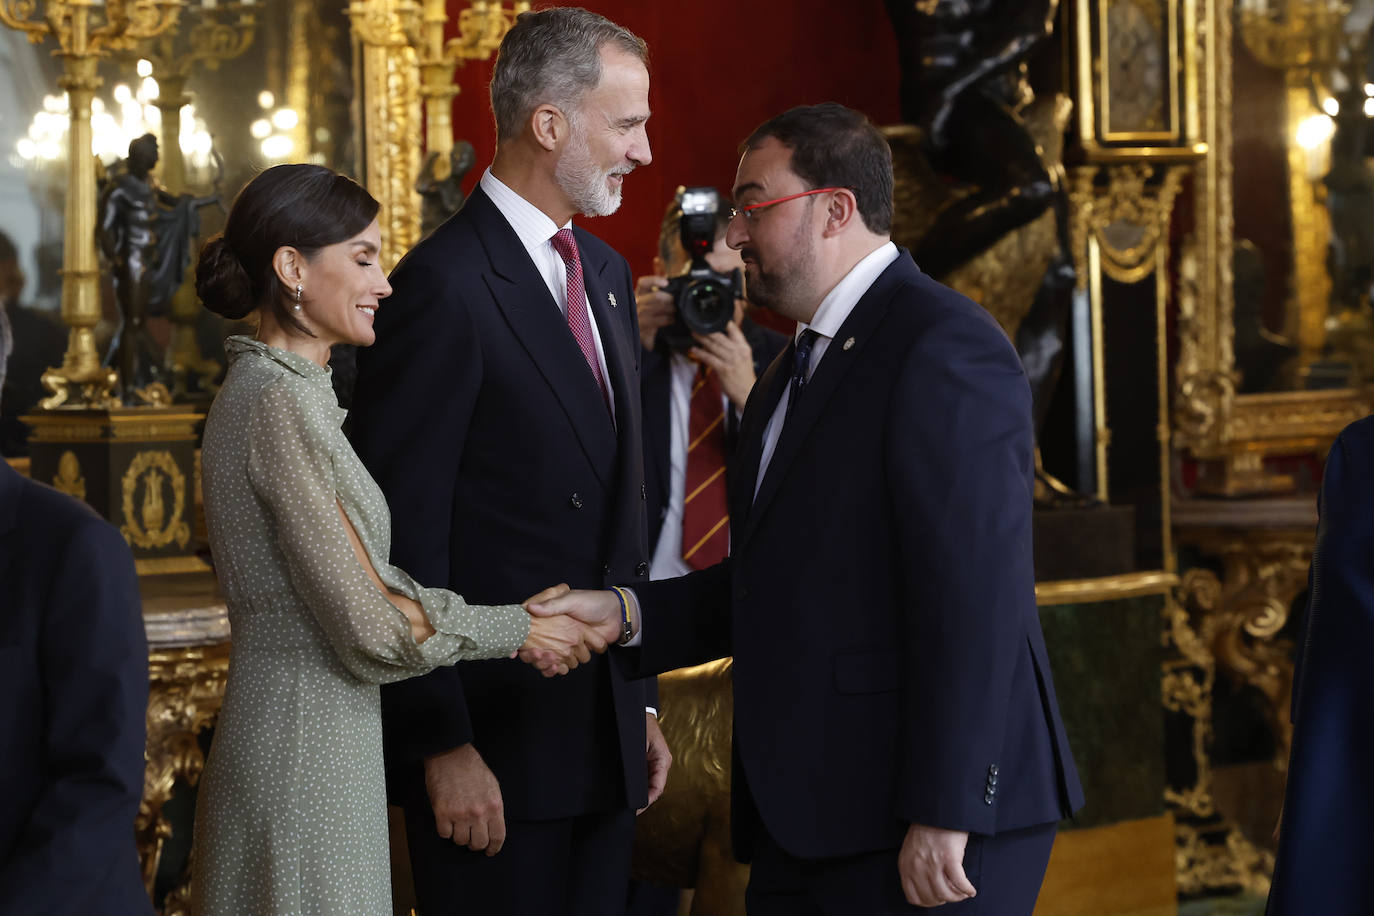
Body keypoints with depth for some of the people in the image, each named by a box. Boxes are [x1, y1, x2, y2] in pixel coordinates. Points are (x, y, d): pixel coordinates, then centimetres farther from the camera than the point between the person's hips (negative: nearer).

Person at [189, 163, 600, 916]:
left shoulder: (258, 390, 13)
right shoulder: (283, 403, -17)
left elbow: (353, 583, 14)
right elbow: (372, 627, -18)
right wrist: (517, 630, -4)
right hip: (305, 752, -10)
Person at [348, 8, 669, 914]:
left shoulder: (605, 271, 14)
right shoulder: (445, 285, -13)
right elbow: (403, 531, -15)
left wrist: (642, 701, 17)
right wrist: (442, 745, -17)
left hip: (605, 733, 8)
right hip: (491, 744, -8)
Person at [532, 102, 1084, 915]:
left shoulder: (944, 348, -12)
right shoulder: (793, 375, 19)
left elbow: (972, 597, -19)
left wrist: (943, 817, -23)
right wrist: (625, 613, 4)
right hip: (808, 821, 9)